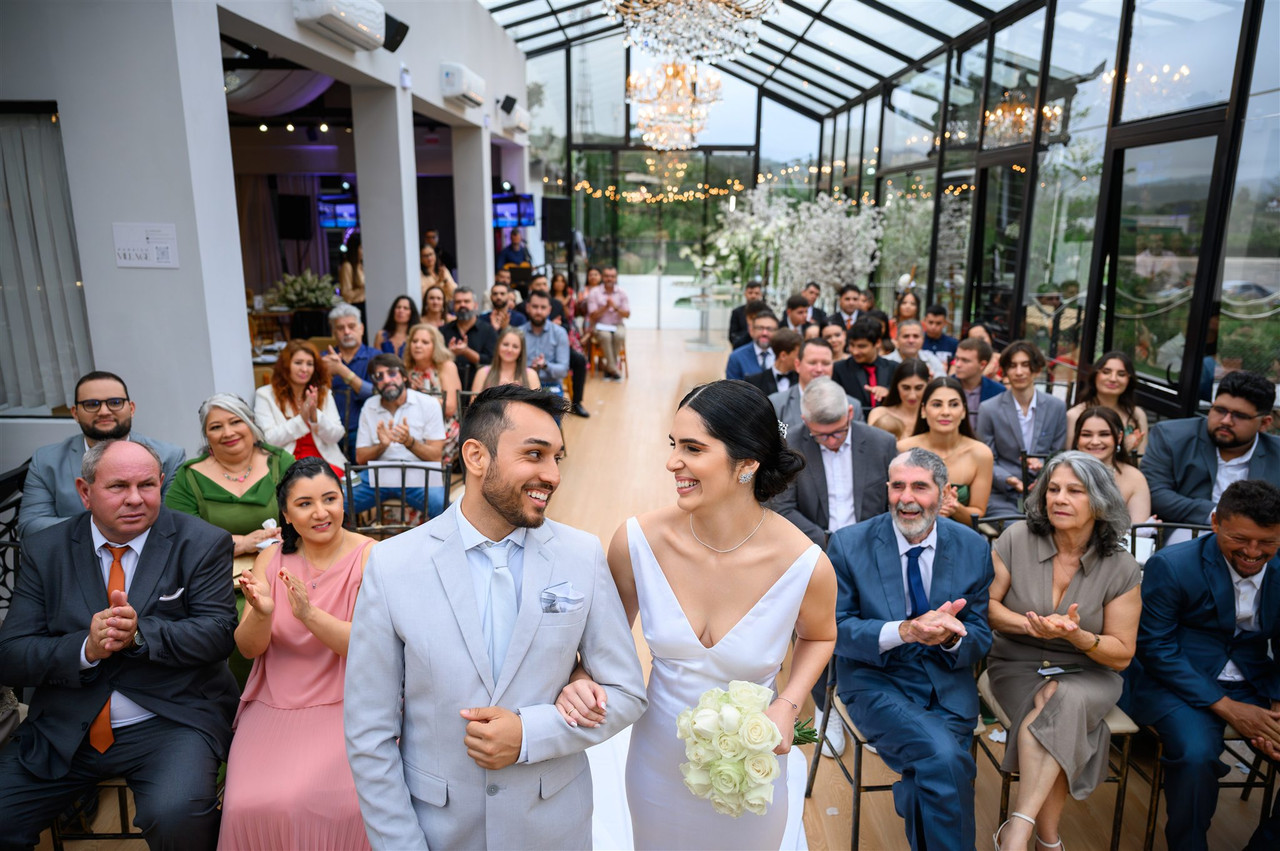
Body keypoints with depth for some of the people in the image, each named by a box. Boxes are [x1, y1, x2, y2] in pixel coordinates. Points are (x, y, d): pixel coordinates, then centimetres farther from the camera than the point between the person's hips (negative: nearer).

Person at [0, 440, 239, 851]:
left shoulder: (202, 543, -3)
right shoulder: (44, 550, 5)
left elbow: (218, 633, -9)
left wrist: (139, 634, -24)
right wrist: (85, 649, -19)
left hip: (169, 721, -3)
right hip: (63, 730, 4)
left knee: (177, 815, -28)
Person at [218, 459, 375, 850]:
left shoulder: (369, 557, -7)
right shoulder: (271, 559, 6)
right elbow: (249, 648, 3)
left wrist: (310, 614, -28)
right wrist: (261, 612, -19)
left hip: (345, 706, -3)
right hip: (273, 706, 3)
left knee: (339, 803, -25)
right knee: (252, 806, -19)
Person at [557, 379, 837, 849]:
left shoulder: (806, 566, -25)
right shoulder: (638, 541, -22)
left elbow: (818, 636, -1)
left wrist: (788, 705, -16)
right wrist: (582, 678, -22)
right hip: (658, 765, 2)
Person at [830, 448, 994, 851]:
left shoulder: (974, 548, 2)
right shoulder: (849, 544, -6)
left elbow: (981, 637, 5)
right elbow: (834, 629, -8)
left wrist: (952, 638, -19)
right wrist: (903, 631, -24)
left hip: (947, 688, 2)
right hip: (876, 682, -2)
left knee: (929, 770, -23)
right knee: (945, 757, -25)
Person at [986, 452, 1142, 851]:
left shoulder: (1121, 568, -5)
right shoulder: (1016, 539, -6)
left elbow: (1122, 654, -1)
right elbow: (986, 605, -3)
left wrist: (1077, 636, -22)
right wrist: (1030, 625, -21)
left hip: (1087, 674, 0)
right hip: (1018, 666, 0)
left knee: (1063, 702, -33)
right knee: (1059, 721, -30)